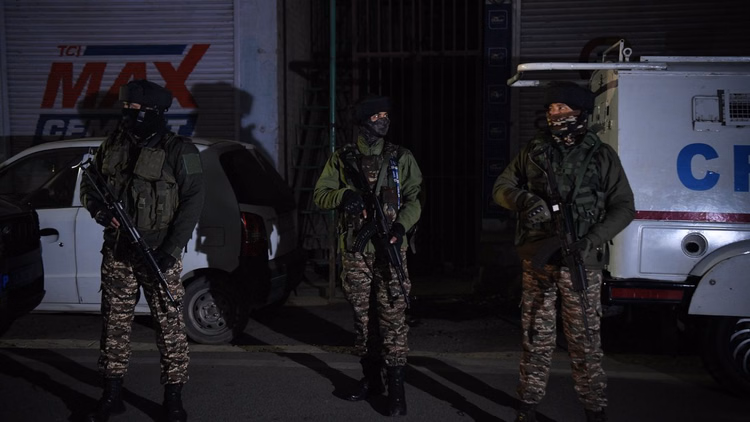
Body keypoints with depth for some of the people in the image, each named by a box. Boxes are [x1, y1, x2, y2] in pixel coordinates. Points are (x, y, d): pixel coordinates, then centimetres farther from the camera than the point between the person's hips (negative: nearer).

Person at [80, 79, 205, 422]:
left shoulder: (177, 151, -8)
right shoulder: (113, 145, 8)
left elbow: (192, 202, -11)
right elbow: (88, 186, 17)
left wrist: (170, 251, -17)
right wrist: (100, 210, -6)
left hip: (159, 255, -5)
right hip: (117, 252, 5)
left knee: (170, 326, -1)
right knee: (115, 323, 12)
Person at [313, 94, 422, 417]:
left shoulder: (401, 158, 5)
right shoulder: (342, 159, 7)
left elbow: (414, 198, 1)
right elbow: (320, 194, 5)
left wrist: (401, 224, -17)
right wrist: (343, 196, -16)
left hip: (390, 248, -2)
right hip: (354, 250, 2)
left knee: (393, 317, -6)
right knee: (363, 316, 10)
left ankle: (396, 387, 0)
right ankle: (371, 379, 24)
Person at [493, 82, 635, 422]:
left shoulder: (601, 156, 2)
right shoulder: (533, 152, 9)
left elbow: (623, 207, 1)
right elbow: (501, 188, 10)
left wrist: (592, 240, -14)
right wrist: (524, 199, -13)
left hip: (581, 263, -2)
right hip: (537, 259, 2)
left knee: (585, 341, 1)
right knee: (536, 338, 8)